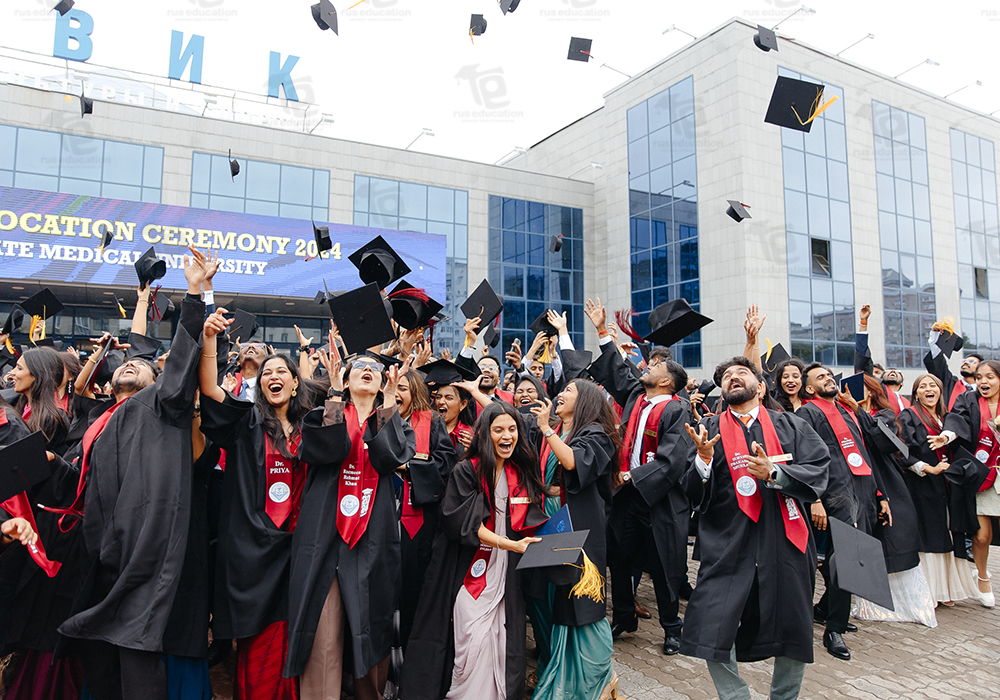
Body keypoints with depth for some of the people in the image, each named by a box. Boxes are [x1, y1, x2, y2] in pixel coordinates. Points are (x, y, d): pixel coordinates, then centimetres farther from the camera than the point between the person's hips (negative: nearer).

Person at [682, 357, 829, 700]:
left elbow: (818, 470, -3)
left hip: (785, 543, 1)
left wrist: (773, 473, -17)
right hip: (728, 544, -1)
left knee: (794, 632, 10)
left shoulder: (792, 426, 10)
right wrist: (703, 459, -16)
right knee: (712, 631, -8)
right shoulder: (709, 430, 9)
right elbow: (694, 495, 3)